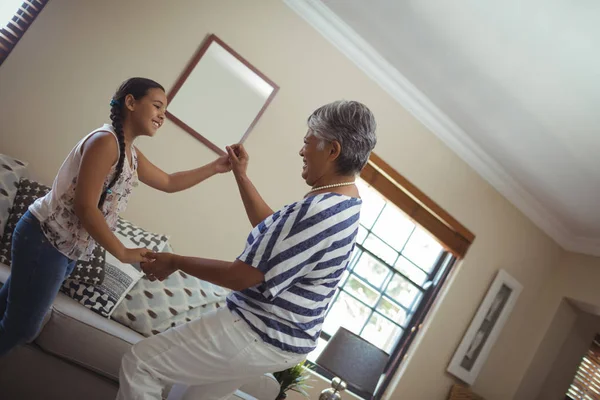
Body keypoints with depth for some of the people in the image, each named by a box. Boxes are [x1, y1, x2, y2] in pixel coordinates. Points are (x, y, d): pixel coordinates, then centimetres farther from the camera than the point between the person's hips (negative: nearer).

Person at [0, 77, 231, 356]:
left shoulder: (131, 154, 10)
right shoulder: (105, 141, -20)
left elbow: (169, 182, 21)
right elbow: (85, 207, -25)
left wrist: (216, 167, 12)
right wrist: (123, 254, -22)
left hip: (67, 248, 9)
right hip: (45, 240, -9)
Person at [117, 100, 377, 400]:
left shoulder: (319, 212, -29)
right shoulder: (343, 205, 5)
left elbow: (244, 277, -25)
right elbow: (272, 229, 16)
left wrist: (174, 262, -11)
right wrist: (241, 175, 16)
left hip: (259, 337, -10)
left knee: (138, 365, -3)